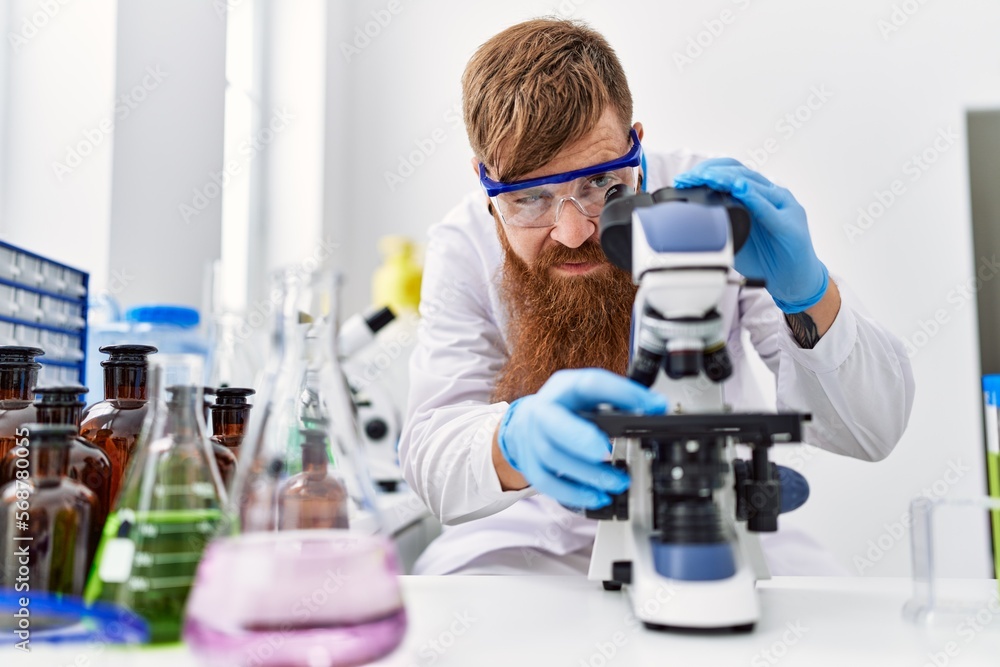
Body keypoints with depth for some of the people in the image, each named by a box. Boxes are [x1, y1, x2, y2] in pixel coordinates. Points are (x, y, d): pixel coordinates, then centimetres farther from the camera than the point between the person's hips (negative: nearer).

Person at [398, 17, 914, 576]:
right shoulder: (464, 249, -14)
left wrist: (809, 296, -40)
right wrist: (516, 439, -49)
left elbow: (873, 431, -20)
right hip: (544, 528, 0)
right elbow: (431, 450, -25)